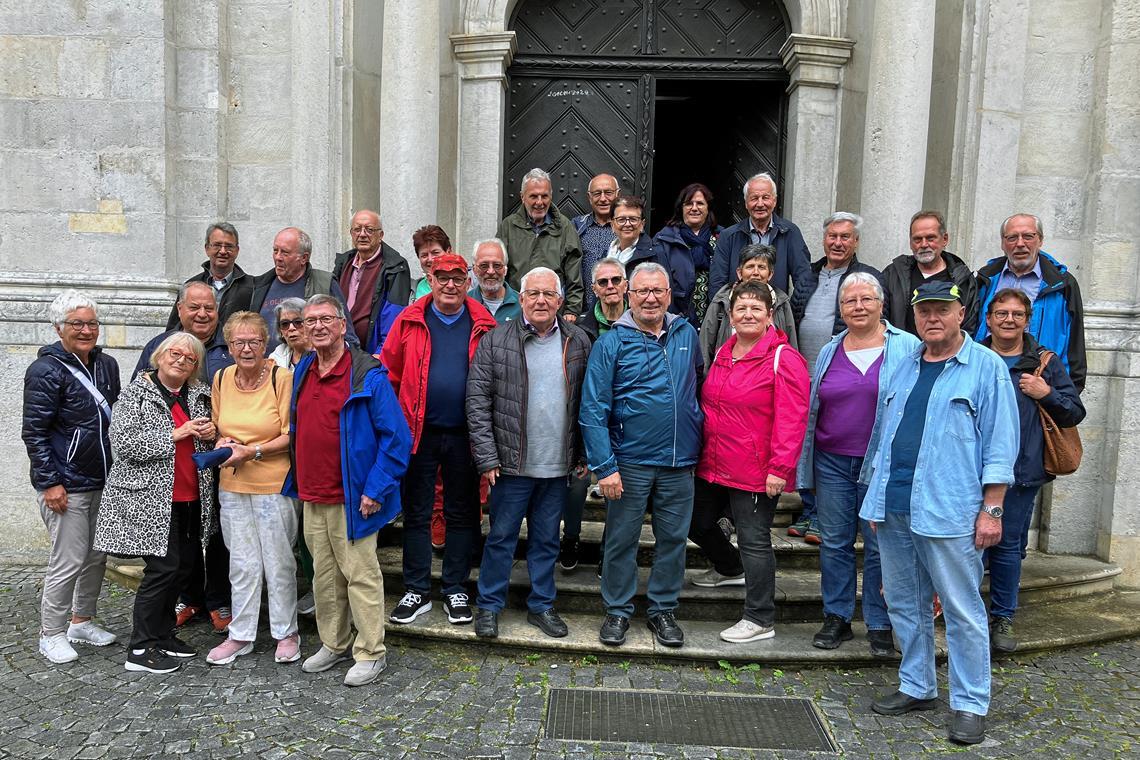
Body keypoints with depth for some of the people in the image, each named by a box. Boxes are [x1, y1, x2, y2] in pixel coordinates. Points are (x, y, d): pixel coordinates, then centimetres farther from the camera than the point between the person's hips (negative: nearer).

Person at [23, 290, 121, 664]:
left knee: (98, 556, 15)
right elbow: (34, 432, -14)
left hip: (102, 482, 7)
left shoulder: (106, 365, 8)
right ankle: (51, 635, 14)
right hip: (66, 486, -7)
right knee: (69, 561, -2)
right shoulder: (46, 370, -13)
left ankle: (82, 621, 32)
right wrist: (50, 482, -17)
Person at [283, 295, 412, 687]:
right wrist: (297, 480, 16)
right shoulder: (302, 372, 10)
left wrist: (375, 489, -17)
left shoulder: (368, 376, -12)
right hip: (312, 497, 7)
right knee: (324, 576, 17)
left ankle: (371, 653, 15)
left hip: (351, 499, -7)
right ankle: (333, 644, 32)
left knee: (360, 575, 2)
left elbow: (397, 436, -14)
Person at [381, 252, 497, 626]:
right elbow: (390, 372, 1)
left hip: (464, 435, 0)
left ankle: (456, 591, 23)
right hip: (419, 434, 0)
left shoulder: (483, 325, 0)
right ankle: (417, 592, 22)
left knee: (462, 515, 9)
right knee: (416, 514, 9)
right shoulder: (409, 320, 1)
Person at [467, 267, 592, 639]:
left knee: (547, 539, 15)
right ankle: (489, 606, 25)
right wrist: (487, 457, -10)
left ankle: (541, 605, 30)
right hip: (512, 463, -2)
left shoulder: (578, 342, 4)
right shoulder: (495, 341, -4)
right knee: (501, 536, 9)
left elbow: (587, 402, 7)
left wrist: (584, 454, 4)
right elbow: (477, 401, -6)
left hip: (558, 466, 3)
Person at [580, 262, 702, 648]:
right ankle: (618, 611, 24)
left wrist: (699, 441, 11)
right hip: (630, 461, -3)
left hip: (679, 461, 4)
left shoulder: (687, 334, 5)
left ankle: (663, 610, 29)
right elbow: (593, 410, -10)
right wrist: (604, 466, -15)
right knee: (622, 539, 7)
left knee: (673, 539, 12)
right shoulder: (611, 343, -7)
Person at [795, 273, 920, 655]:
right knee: (834, 543, 10)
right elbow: (813, 409, 14)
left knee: (880, 546, 5)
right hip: (832, 463, 4)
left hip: (883, 464, -3)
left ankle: (879, 624, 20)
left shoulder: (908, 348, -2)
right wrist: (806, 465, 12)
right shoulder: (829, 353, 10)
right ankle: (836, 617, 24)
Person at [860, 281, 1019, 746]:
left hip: (949, 511, -6)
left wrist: (991, 509, -10)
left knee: (962, 611, 2)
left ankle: (970, 704, 16)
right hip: (892, 509, 6)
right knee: (905, 603, 14)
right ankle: (917, 688, 29)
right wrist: (877, 493, 16)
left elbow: (1000, 445, -5)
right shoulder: (904, 367, 14)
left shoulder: (986, 367, -2)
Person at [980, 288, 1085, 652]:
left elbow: (1075, 413, 10)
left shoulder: (1046, 363, 8)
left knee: (1008, 545, 8)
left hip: (1021, 472, 0)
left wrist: (1047, 395, -7)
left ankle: (1003, 618, 23)